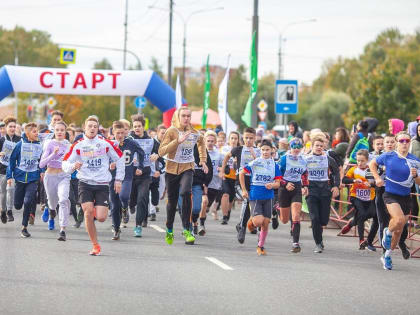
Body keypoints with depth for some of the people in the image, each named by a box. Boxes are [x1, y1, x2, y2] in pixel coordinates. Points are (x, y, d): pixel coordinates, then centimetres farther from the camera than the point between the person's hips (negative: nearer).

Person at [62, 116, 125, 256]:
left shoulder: (105, 143, 1)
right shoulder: (78, 145, 1)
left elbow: (119, 159, 11)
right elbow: (65, 164, 1)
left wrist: (118, 179, 9)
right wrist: (73, 166, -22)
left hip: (102, 184, 0)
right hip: (85, 183, 0)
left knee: (101, 218, -11)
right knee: (88, 211, -18)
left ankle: (98, 210, 29)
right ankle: (95, 245, -4)